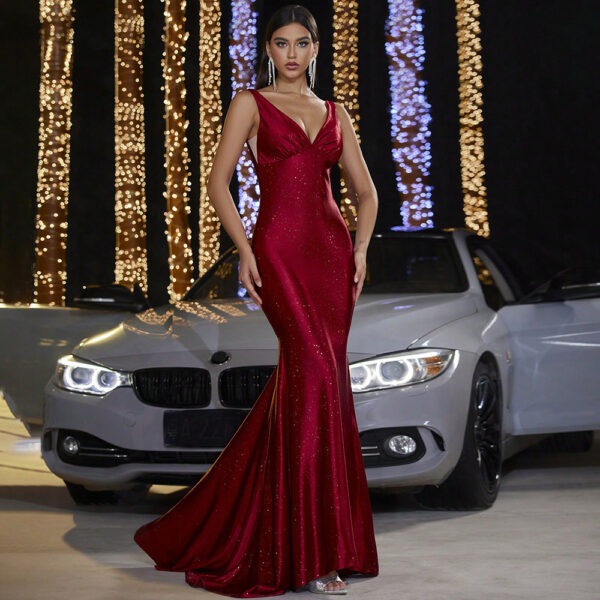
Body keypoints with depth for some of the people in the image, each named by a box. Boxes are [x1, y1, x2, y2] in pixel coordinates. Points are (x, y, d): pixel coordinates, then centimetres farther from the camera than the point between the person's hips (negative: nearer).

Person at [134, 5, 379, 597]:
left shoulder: (334, 114, 18)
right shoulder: (251, 104, 7)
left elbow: (366, 191, 20)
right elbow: (218, 181, 0)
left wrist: (360, 248, 4)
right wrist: (244, 250, -10)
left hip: (330, 250, 5)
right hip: (279, 248, -5)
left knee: (303, 379, 2)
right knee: (317, 375, -16)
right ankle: (314, 551, -13)